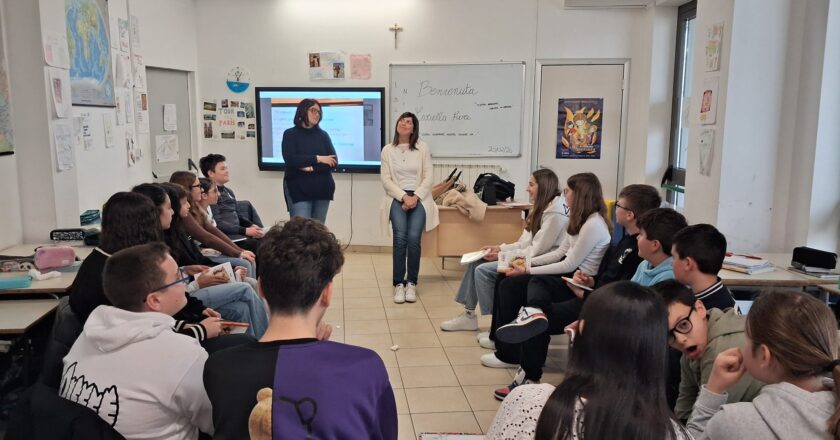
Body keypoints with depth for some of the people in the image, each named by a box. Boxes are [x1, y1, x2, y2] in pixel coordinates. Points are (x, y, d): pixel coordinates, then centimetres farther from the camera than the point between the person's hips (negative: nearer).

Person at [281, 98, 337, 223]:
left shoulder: (323, 135, 10)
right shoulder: (290, 134, 2)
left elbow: (334, 161, 0)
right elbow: (290, 160, -13)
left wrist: (311, 168, -14)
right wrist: (318, 159, -12)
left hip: (322, 189, 3)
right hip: (298, 190, -3)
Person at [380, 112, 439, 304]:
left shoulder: (422, 148, 4)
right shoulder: (387, 150, 6)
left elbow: (428, 177, 1)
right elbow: (386, 179, 1)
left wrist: (415, 197, -12)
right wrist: (403, 197, -12)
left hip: (419, 198, 0)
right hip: (397, 197, 0)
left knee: (413, 237, -21)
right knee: (400, 237, -22)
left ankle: (412, 282, -5)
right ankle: (399, 283, -11)